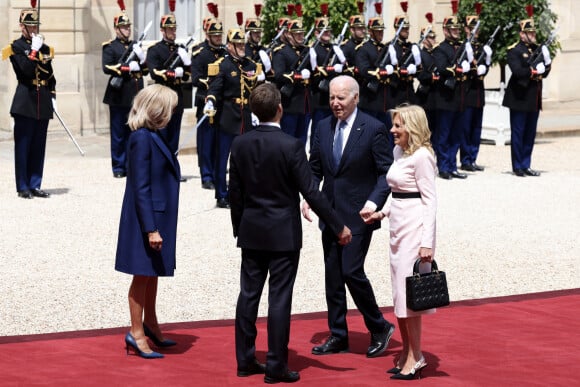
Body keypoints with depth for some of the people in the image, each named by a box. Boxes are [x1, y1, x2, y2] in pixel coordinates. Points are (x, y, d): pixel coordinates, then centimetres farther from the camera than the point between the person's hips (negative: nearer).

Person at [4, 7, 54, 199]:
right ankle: (23, 187, 2)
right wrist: (34, 50, -15)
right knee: (23, 145, -2)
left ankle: (35, 185, 12)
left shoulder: (45, 48, 14)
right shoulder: (15, 47, -2)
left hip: (43, 104, 5)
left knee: (38, 147, 7)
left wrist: (52, 96, 10)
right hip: (25, 102, -5)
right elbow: (24, 71, -16)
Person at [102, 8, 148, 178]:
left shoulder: (135, 45, 18)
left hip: (136, 96, 5)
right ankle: (118, 168, 4)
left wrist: (142, 58, -5)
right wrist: (128, 68, -19)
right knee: (118, 134, -1)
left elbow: (146, 70, 15)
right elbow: (106, 68, -14)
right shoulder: (110, 46, 1)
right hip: (119, 96, -5)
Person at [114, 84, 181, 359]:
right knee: (143, 274, -1)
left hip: (158, 216, 9)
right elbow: (140, 188, -21)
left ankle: (150, 325, 32)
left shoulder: (153, 136, 9)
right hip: (147, 217, -9)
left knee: (153, 273, 19)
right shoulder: (141, 138, -19)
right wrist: (150, 229, -22)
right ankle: (137, 333, 7)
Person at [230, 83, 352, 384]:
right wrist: (338, 227, -7)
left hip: (251, 233, 5)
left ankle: (245, 360, 18)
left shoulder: (240, 145, -1)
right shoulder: (290, 146, -16)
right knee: (279, 299, -1)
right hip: (283, 234, -5)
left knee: (248, 295, 11)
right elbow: (311, 192, -15)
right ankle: (276, 367, 3)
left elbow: (235, 192, 6)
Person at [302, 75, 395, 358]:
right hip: (330, 214, 6)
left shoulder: (373, 129, -9)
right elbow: (315, 169, 14)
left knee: (352, 272, -12)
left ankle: (379, 328, 8)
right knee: (332, 276, 9)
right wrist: (308, 197, -2)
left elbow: (387, 172, -8)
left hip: (358, 216, -6)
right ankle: (338, 337, 19)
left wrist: (374, 201, -21)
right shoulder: (323, 127, 8)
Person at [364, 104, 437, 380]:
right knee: (399, 293, 11)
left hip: (414, 230, -9)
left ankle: (415, 357, 0)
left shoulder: (422, 156, -13)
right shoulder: (399, 152, 13)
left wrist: (427, 243, -20)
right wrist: (382, 212, 10)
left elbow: (429, 200, -15)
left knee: (407, 294, -7)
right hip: (398, 228, 9)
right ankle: (407, 353, 18)